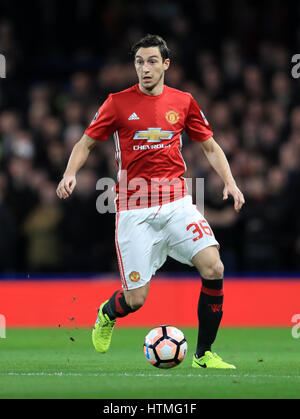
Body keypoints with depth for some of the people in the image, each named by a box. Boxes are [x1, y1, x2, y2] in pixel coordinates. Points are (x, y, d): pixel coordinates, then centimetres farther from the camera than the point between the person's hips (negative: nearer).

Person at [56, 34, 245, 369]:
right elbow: (85, 143, 7)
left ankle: (203, 354, -4)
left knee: (213, 269, -18)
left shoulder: (183, 102, 7)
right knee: (135, 299, -3)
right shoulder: (118, 103, 0)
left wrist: (229, 182, 3)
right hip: (134, 209, -2)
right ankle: (107, 313, 36)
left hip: (176, 202, 2)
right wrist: (70, 174, -11)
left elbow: (209, 146, 17)